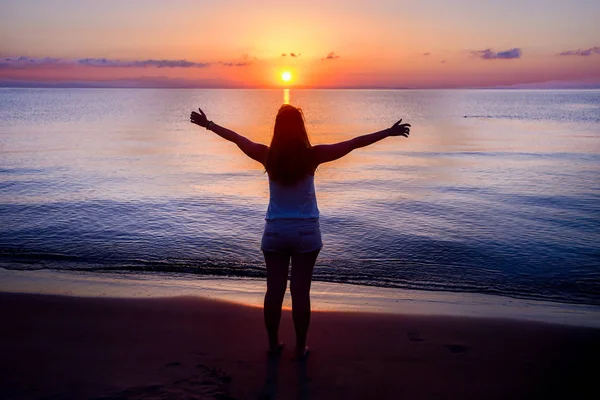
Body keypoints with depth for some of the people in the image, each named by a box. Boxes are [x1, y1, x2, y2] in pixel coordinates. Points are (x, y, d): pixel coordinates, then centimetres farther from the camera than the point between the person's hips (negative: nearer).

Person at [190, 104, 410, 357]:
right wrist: (390, 132, 2)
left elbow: (236, 138, 8)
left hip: (275, 231, 2)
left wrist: (207, 124, 22)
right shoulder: (312, 156, -11)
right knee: (301, 292, 6)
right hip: (306, 231, -1)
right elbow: (354, 143, -6)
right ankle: (301, 347, 17)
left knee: (274, 290, 11)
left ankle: (273, 343, 24)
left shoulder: (267, 156, -7)